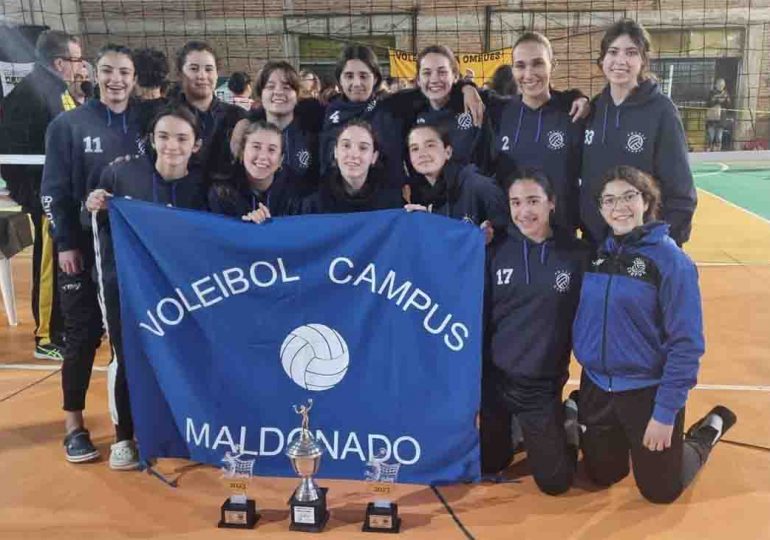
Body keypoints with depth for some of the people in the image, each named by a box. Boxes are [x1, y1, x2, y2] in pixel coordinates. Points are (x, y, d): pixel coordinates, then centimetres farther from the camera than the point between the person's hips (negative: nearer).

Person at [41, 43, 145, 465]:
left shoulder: (146, 125, 6)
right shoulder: (68, 125, -1)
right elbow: (53, 191, -2)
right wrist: (65, 244, -10)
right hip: (84, 249, -2)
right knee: (83, 335, 3)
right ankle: (74, 422, 18)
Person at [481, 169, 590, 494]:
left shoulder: (576, 254, -8)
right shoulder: (497, 250, -4)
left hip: (543, 384, -2)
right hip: (494, 376, 2)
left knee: (554, 481, 4)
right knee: (488, 465, 14)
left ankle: (567, 425, 31)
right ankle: (522, 433, 41)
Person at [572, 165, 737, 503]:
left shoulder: (670, 259, -15)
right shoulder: (597, 253, 0)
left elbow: (686, 343, -16)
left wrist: (666, 412, -17)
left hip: (648, 391, -4)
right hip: (596, 386, 5)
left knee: (660, 490, 10)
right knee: (602, 476, 16)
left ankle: (707, 431, 33)